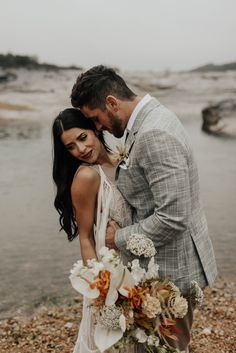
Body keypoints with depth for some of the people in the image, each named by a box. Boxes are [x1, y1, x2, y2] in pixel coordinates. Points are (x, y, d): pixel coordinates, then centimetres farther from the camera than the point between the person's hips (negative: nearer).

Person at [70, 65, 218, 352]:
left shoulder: (154, 135, -27)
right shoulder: (151, 117, 6)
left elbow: (172, 217, -28)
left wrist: (120, 238, -16)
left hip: (173, 268, -9)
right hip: (160, 262, 10)